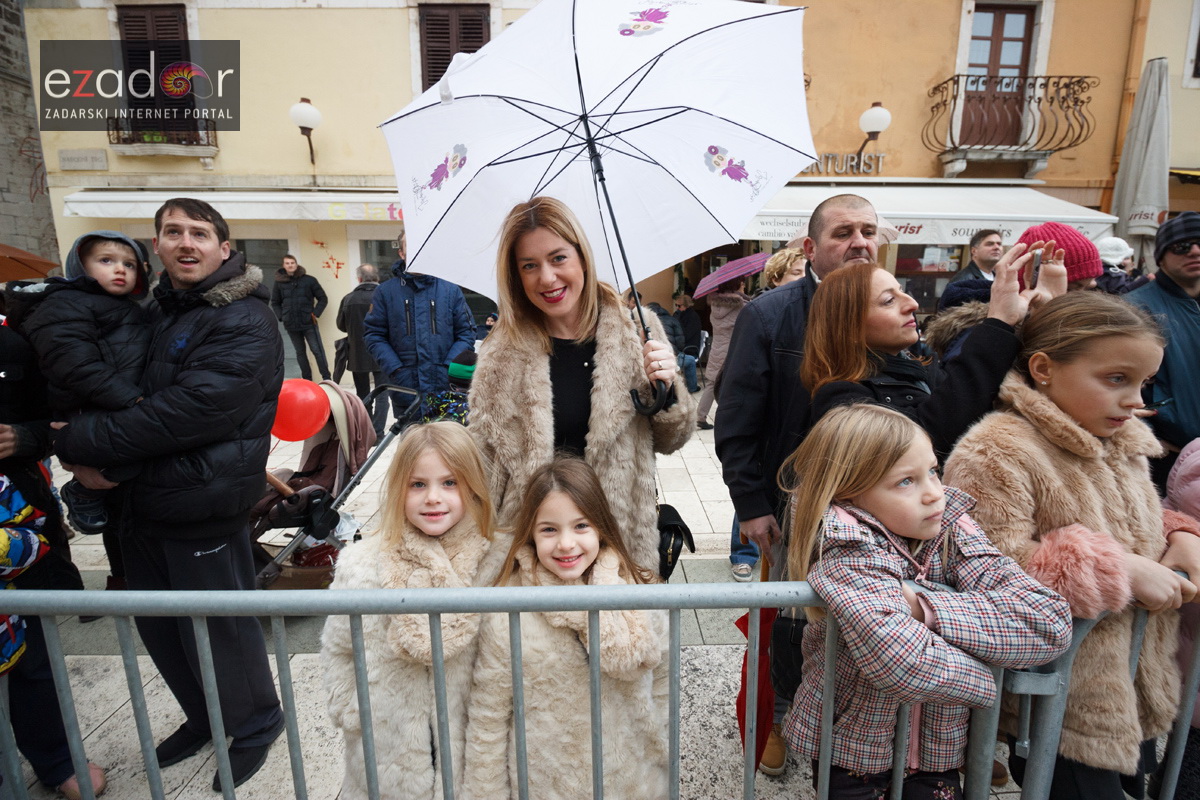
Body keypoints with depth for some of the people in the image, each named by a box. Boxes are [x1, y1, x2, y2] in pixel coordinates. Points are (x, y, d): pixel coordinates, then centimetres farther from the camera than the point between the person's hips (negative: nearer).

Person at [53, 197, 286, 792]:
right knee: (157, 627, 19)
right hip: (142, 502, 8)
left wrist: (83, 442, -15)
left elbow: (188, 412, -23)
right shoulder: (153, 314, 12)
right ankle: (204, 718, 42)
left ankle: (256, 724, 32)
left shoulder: (245, 324, -15)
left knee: (218, 630, 6)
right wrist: (83, 458, -2)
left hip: (204, 509, -8)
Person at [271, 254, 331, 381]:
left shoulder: (309, 280, -3)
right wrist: (281, 317, 1)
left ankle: (326, 378, 2)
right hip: (291, 325, 3)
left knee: (317, 351, -4)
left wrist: (315, 313, -6)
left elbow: (322, 298, 3)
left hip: (308, 323, -3)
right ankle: (307, 379, 19)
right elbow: (275, 303, 15)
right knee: (300, 352, 11)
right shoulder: (279, 282, 3)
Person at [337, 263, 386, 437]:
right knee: (381, 394, 6)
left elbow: (341, 325, 4)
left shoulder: (348, 299, -5)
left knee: (362, 394, 17)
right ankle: (377, 432, 0)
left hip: (357, 354, 2)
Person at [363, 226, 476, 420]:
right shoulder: (386, 291, 5)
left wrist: (448, 368, -9)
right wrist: (395, 370, -9)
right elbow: (374, 334, 4)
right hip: (405, 391, 0)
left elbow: (466, 333, 4)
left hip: (446, 390, 0)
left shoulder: (451, 289, 5)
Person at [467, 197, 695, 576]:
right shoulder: (501, 355, -6)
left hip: (623, 535, 1)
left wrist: (667, 389, -15)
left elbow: (669, 441, 3)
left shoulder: (635, 330, -6)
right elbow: (483, 457, 2)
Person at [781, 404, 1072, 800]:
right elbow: (905, 666, -41)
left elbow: (1051, 622, -22)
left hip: (938, 751, 4)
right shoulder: (851, 555, -27)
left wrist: (924, 608, -28)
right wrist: (982, 676, -23)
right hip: (853, 756, -3)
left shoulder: (950, 531, -12)